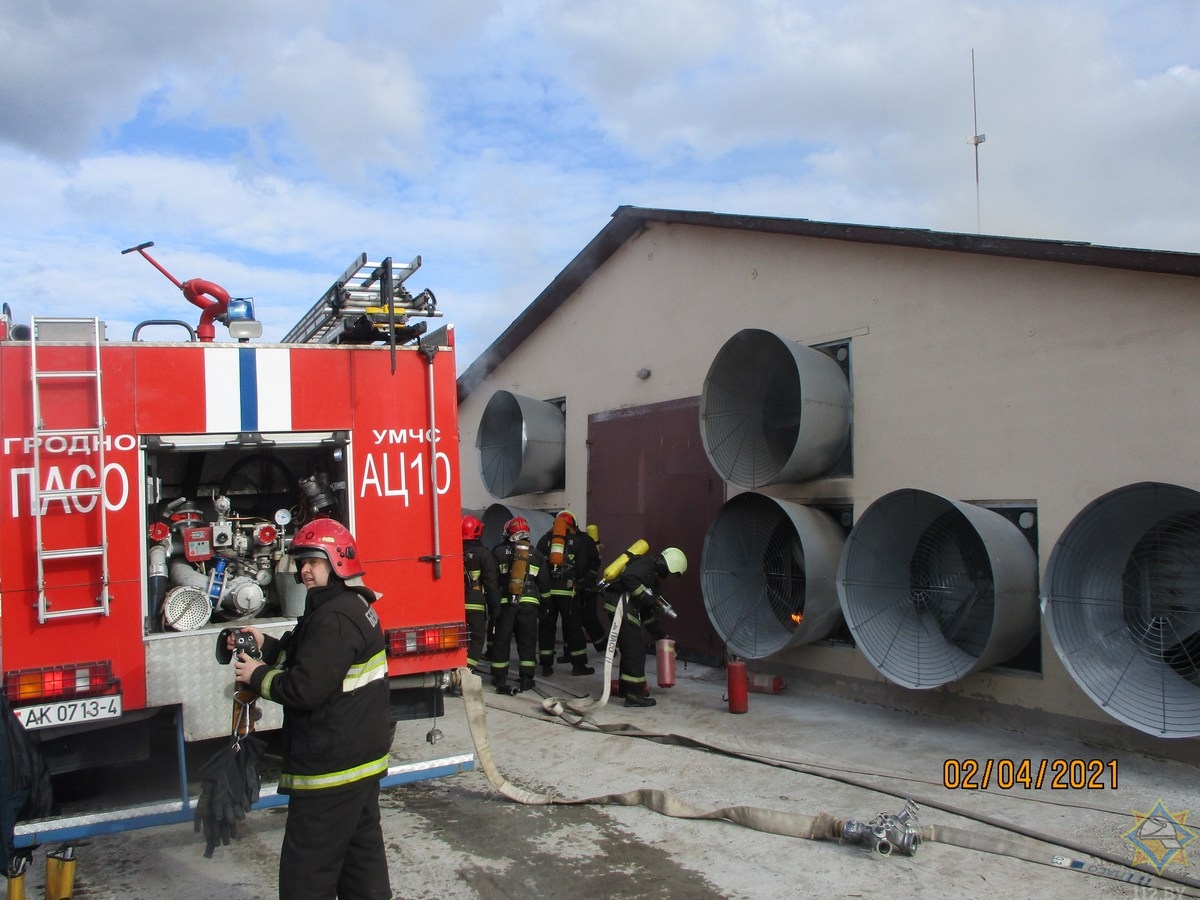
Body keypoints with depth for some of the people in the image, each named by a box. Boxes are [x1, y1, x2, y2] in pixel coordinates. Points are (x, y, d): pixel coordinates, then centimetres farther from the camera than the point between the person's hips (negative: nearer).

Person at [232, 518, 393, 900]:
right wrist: (265, 644, 6)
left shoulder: (334, 618, -22)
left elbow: (305, 689, -25)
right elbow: (308, 657, 19)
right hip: (363, 755, 11)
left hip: (331, 766, -11)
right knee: (361, 848, 19)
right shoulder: (354, 605, 11)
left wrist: (258, 676, -10)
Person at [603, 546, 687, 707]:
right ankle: (634, 695, -3)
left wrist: (659, 633, 27)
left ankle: (626, 688, 31)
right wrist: (645, 597, -17)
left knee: (630, 650, 19)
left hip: (627, 609, 10)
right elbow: (628, 577, -24)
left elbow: (646, 610, 28)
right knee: (635, 651, -7)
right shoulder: (647, 563, -6)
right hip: (621, 605, -10)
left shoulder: (653, 576, 25)